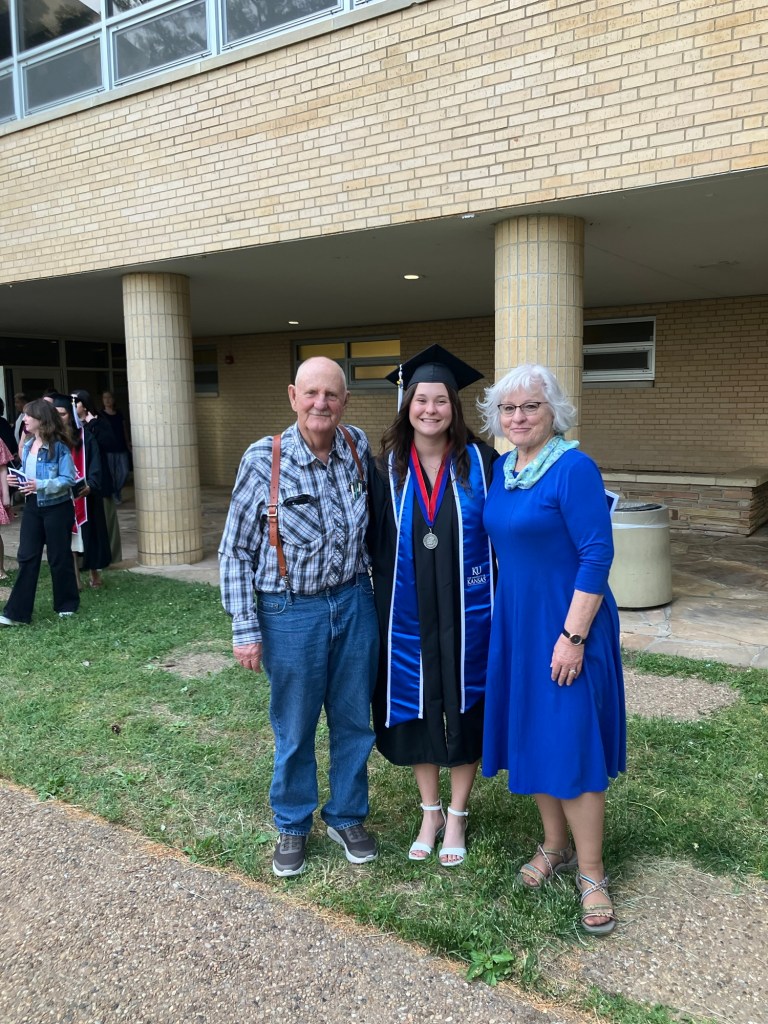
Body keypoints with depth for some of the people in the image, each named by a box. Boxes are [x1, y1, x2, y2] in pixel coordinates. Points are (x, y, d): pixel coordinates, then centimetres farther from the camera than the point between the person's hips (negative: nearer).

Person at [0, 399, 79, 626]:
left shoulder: (58, 446, -13)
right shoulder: (28, 446, 9)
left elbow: (68, 479, -16)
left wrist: (41, 485, -25)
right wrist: (18, 480, -2)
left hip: (57, 507, -7)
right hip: (32, 507, 7)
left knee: (59, 557, 5)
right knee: (26, 557, 4)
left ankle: (67, 605, 22)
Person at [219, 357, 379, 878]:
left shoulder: (359, 447, -3)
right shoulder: (264, 458, -13)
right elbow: (235, 550, -8)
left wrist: (373, 589, 8)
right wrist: (245, 630, -9)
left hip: (354, 603, 3)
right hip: (292, 612, -3)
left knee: (354, 721, 16)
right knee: (294, 729, 13)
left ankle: (348, 816, 39)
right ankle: (293, 826, 36)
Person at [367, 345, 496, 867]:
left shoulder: (478, 462, -5)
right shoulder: (388, 468, 0)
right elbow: (376, 542, 3)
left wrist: (499, 603, -6)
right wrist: (383, 602, 0)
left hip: (465, 611, -1)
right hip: (408, 612, 2)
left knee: (464, 711, 10)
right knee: (417, 711, 12)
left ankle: (457, 816, 30)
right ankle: (430, 813, 33)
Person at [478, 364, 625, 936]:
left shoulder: (574, 469, -16)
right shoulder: (503, 469, 6)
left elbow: (597, 556, -19)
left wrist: (572, 636, -21)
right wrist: (506, 620, 15)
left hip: (563, 627, -7)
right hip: (515, 624, 7)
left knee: (570, 745, -1)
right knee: (530, 737, 15)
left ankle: (591, 874, 18)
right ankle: (556, 847, 34)